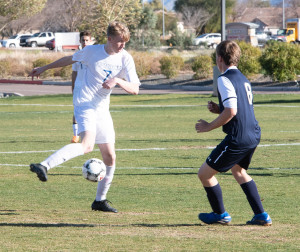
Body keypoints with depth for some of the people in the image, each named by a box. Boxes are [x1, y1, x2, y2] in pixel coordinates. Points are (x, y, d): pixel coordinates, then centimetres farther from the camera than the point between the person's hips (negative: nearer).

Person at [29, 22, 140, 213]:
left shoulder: (125, 59, -1)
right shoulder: (92, 51, -5)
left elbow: (135, 89, -6)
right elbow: (70, 59, 14)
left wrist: (117, 81, -26)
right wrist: (44, 68, 23)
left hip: (102, 109, 5)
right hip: (84, 103, -5)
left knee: (110, 157, 6)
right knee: (87, 145, -31)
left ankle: (100, 200, 18)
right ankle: (44, 166, -41)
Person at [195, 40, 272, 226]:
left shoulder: (225, 79, -13)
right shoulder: (243, 78, 15)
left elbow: (231, 112, -22)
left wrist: (210, 126, -11)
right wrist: (219, 110, 14)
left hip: (238, 139, -10)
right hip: (254, 135, 10)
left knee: (205, 174, 4)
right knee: (238, 170, 33)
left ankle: (220, 214, 19)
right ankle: (261, 215, 27)